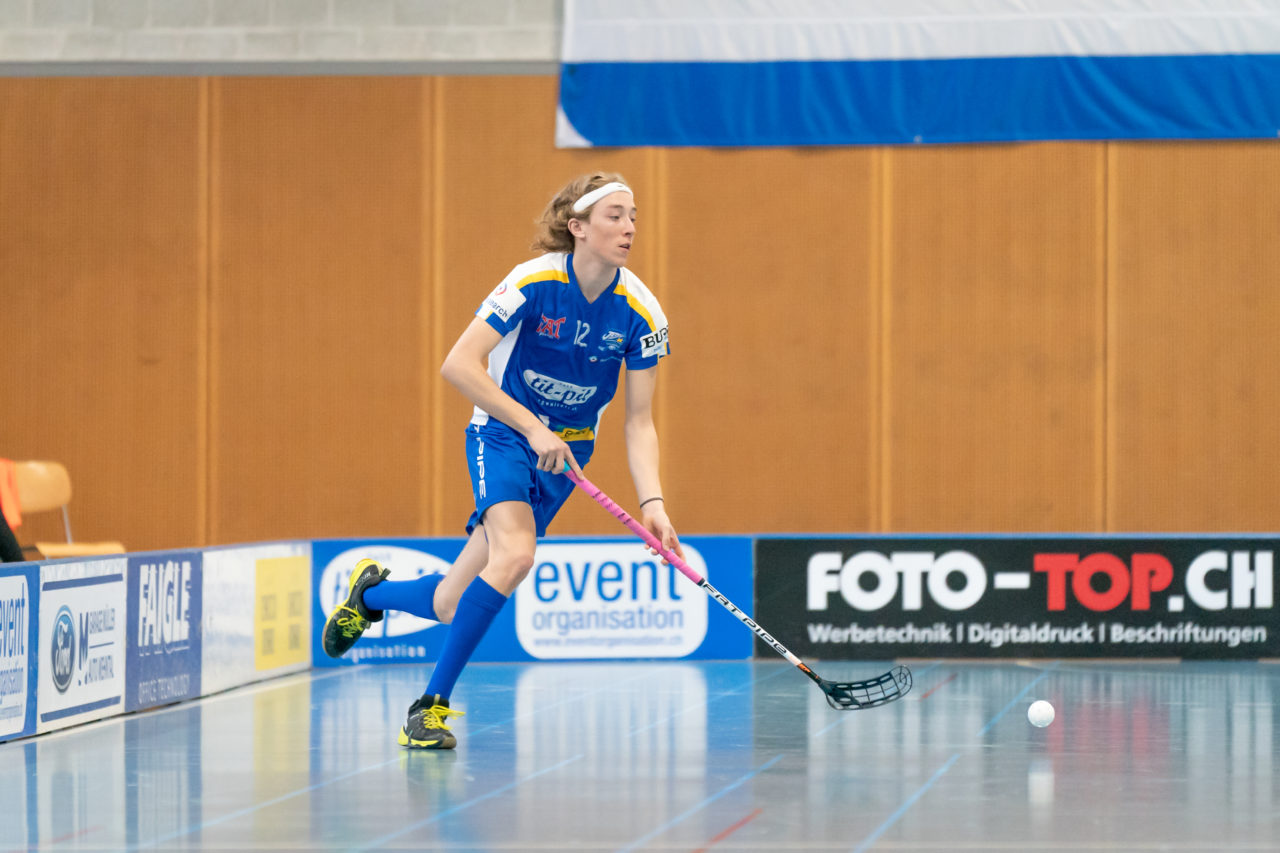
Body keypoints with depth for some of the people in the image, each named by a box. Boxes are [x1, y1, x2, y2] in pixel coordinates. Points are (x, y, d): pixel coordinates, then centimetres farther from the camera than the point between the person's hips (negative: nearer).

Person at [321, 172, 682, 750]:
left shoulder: (641, 312, -12)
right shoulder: (534, 282, -21)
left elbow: (639, 421, -8)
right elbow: (459, 364, -24)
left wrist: (652, 502, -22)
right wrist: (533, 427, -27)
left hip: (567, 449, 4)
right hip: (503, 432, -4)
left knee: (454, 606, 1)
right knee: (514, 554, -32)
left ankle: (372, 592, 35)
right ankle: (431, 706, -20)